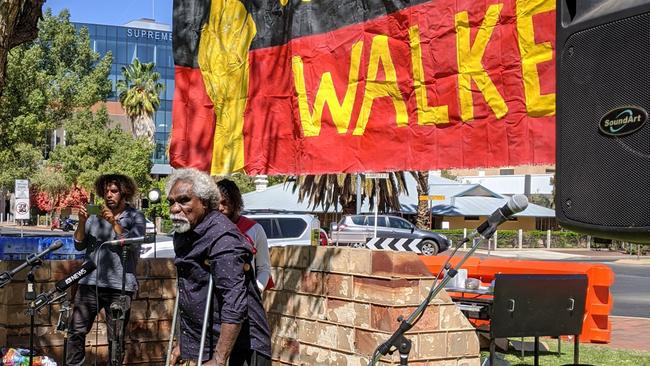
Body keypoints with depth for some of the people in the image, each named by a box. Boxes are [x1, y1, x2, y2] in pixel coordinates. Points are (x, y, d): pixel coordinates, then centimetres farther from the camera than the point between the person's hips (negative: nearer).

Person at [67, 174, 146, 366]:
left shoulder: (135, 217, 4)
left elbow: (133, 245, -10)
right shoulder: (96, 215, 11)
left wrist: (114, 223, -20)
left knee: (116, 337, 2)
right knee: (76, 330, -1)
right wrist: (82, 222, -8)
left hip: (119, 286, -3)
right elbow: (79, 245, 8)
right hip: (89, 283, 3)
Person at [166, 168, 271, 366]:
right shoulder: (183, 235, 9)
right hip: (205, 345, 8)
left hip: (238, 350, -8)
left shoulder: (222, 238, -20)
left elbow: (235, 305, -26)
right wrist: (182, 343, 22)